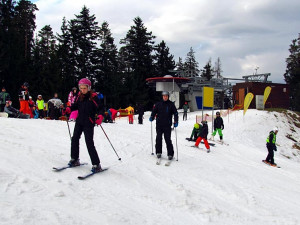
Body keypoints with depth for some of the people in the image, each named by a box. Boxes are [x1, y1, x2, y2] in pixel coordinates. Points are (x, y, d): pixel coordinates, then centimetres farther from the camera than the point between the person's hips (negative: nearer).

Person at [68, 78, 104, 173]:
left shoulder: (93, 97, -10)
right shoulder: (80, 96, 7)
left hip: (89, 123, -6)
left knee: (89, 143, -10)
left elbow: (100, 108, -12)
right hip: (79, 121, 7)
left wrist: (100, 116, -31)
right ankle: (74, 160, 26)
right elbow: (75, 106, 19)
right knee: (74, 139, 8)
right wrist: (69, 108, -2)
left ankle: (96, 164, -4)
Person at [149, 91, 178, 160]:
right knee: (158, 139, 5)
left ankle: (170, 154, 1)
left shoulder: (171, 104, 3)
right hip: (159, 125, 2)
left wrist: (176, 122, -6)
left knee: (168, 140, -5)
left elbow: (175, 113, 4)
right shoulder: (158, 104, 7)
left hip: (167, 125, -2)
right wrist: (151, 117, -5)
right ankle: (158, 152, 19)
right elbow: (154, 111, 12)